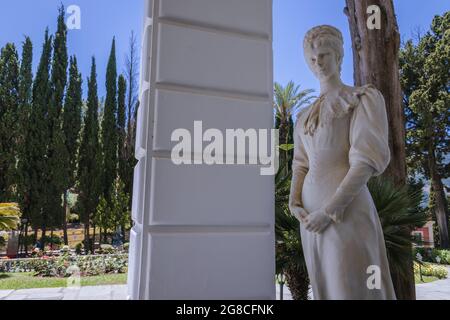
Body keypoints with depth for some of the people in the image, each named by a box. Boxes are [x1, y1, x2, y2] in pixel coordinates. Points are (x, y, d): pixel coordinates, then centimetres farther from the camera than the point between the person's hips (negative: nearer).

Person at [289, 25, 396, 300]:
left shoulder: (364, 98, 0)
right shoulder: (306, 116, 19)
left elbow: (368, 158, -12)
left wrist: (330, 210, -17)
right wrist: (294, 203, -2)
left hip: (346, 211, -6)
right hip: (312, 214, 6)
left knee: (352, 288, -3)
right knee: (325, 287, 12)